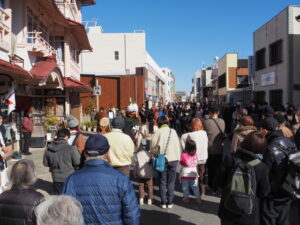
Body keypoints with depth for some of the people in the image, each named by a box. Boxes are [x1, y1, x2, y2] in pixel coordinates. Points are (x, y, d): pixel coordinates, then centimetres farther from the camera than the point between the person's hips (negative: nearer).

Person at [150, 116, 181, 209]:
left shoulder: (158, 132, -8)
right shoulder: (173, 131, 1)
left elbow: (153, 148, -5)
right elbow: (178, 146, 4)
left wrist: (155, 153, 14)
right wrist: (178, 157, 12)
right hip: (174, 158, 2)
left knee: (162, 181, 11)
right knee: (171, 182, 12)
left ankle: (163, 202, 14)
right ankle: (170, 202, 15)